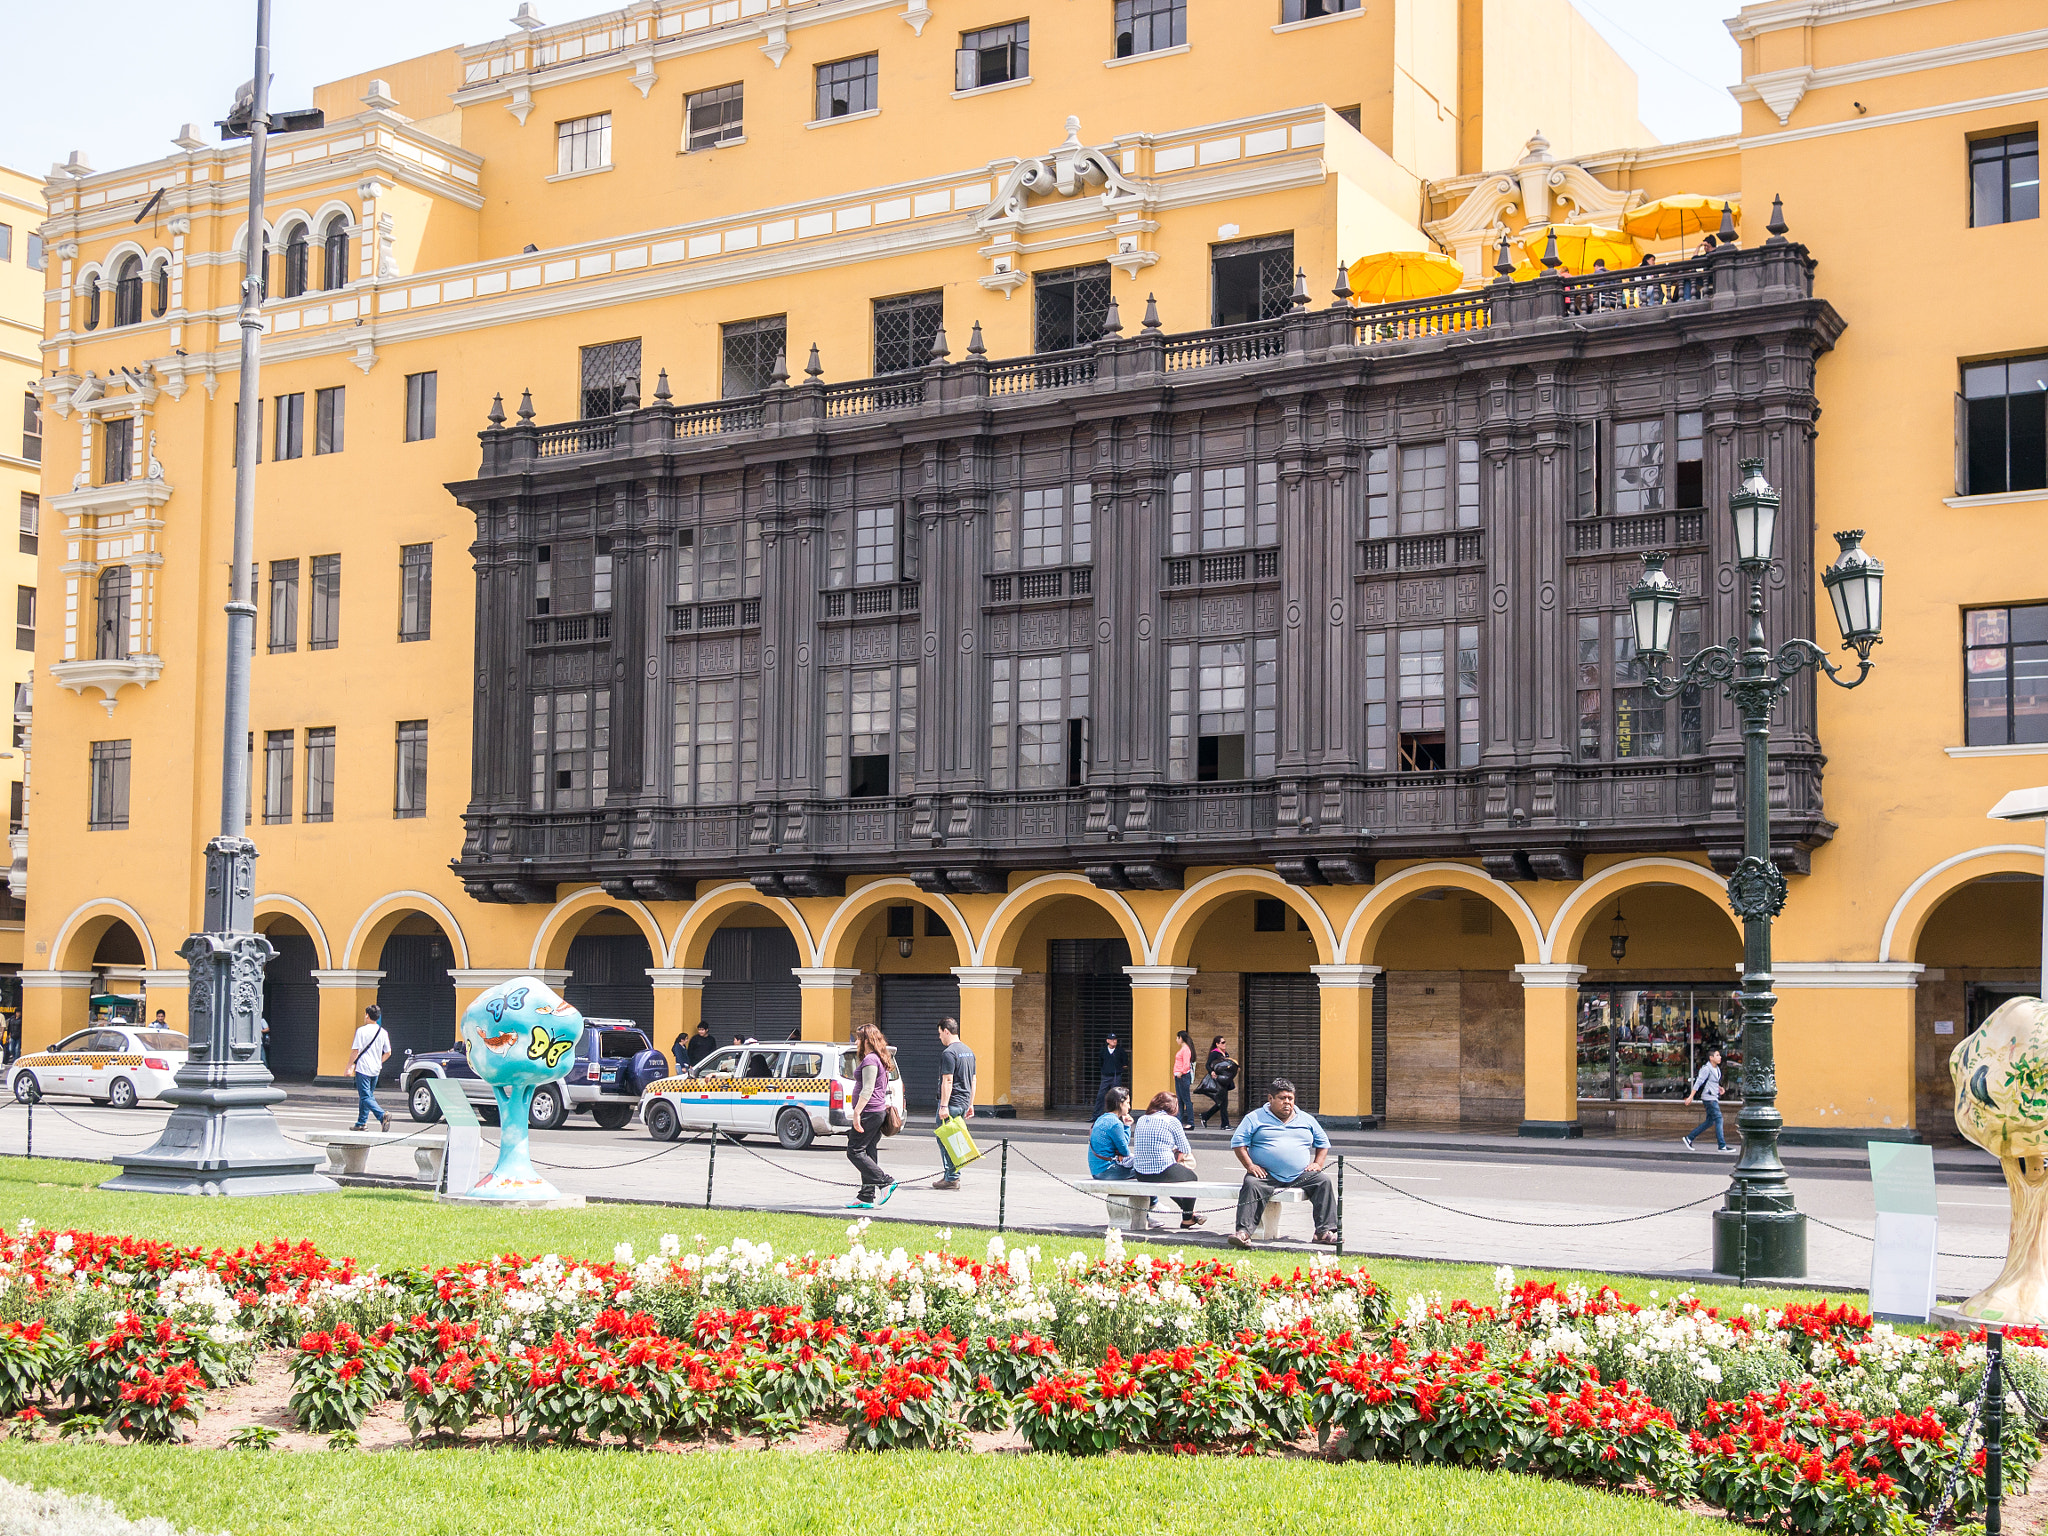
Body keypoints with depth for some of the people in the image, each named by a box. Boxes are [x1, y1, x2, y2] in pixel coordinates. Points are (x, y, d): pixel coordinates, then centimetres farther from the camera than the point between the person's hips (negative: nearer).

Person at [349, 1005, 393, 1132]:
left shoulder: (361, 1031, -9)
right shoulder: (383, 1032, 7)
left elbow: (356, 1051, -11)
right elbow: (388, 1052, 11)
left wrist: (350, 1066, 0)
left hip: (363, 1068, -6)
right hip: (375, 1069, 6)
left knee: (366, 1097, -9)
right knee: (368, 1095, 18)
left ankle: (382, 1115, -30)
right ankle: (362, 1122, 22)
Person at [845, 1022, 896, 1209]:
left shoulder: (870, 1060, -13)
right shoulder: (879, 1060, 18)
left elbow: (867, 1090, -20)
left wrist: (857, 1112, -20)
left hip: (869, 1113, -10)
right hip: (878, 1112, 10)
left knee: (855, 1151, -8)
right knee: (867, 1153, 9)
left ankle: (886, 1182, -11)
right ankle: (867, 1197, 8)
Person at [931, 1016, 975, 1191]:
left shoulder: (948, 1053, -13)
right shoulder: (968, 1052, 16)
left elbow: (947, 1081, -19)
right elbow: (973, 1080, 19)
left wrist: (944, 1106, -20)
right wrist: (970, 1105, 24)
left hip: (951, 1103, -9)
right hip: (964, 1102, 9)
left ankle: (952, 1178, -5)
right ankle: (950, 1175, 19)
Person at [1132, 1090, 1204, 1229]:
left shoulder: (1141, 1120, 10)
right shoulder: (1172, 1121, -4)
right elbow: (1186, 1150, 1)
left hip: (1140, 1174, 6)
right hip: (1163, 1173, -6)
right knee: (1191, 1176, 24)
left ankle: (1189, 1212, 44)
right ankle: (1187, 1218, 32)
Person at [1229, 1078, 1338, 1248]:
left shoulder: (1307, 1119, 21)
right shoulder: (1256, 1118, 10)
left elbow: (1323, 1143, 26)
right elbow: (1238, 1142, 3)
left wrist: (1317, 1164, 7)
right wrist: (1250, 1165, -10)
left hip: (1300, 1176, 3)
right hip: (1266, 1175, -3)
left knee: (1323, 1181, -20)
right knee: (1251, 1184, -33)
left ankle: (1325, 1231, -20)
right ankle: (1243, 1231, -39)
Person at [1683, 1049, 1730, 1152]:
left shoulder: (1716, 1068, 14)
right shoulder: (1707, 1068, -13)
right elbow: (1698, 1082, -16)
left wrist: (1719, 1088, 9)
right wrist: (1691, 1096, -18)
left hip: (1714, 1096, 10)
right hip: (1709, 1097, -10)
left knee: (1710, 1121, 10)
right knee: (1718, 1119, -10)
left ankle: (1689, 1138, 15)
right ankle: (1722, 1146, -9)